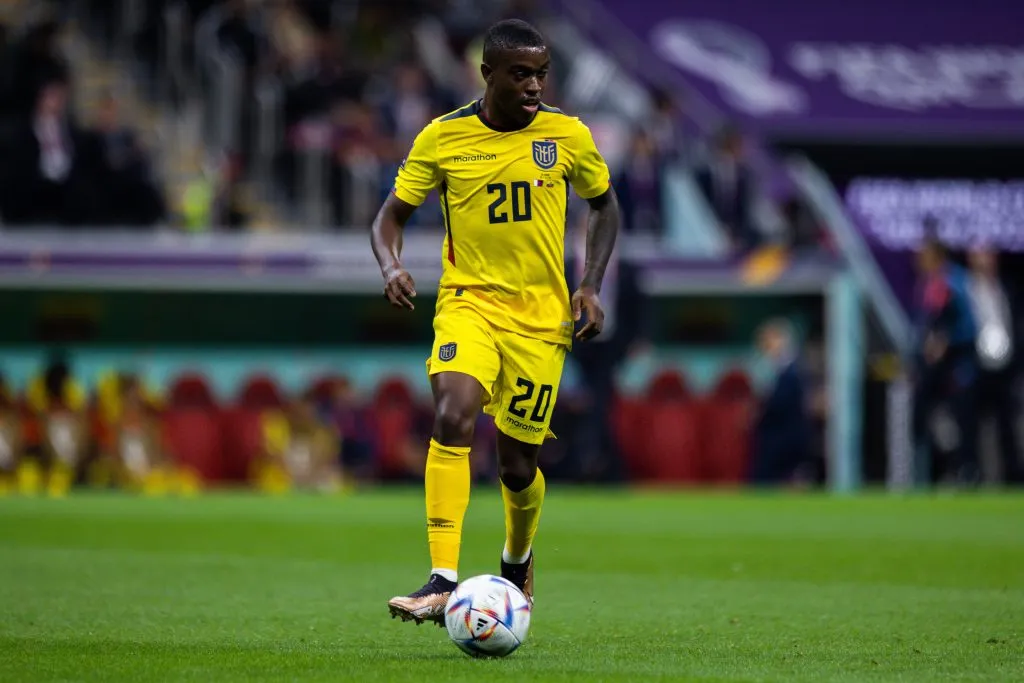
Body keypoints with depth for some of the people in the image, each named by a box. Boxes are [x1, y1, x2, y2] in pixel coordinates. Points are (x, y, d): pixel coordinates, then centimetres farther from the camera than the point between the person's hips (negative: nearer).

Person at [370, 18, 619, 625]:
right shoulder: (443, 138, -4)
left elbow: (605, 206, 13)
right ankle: (443, 582, -32)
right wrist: (392, 266, -17)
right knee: (453, 417, -29)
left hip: (541, 316, 1)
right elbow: (392, 215, 4)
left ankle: (517, 563, 40)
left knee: (518, 466, 5)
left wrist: (591, 287, 0)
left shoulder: (568, 136, -2)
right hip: (468, 301, -1)